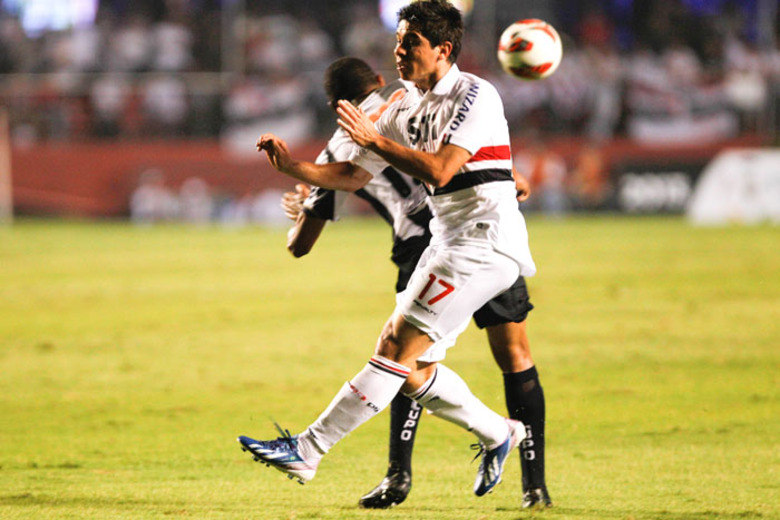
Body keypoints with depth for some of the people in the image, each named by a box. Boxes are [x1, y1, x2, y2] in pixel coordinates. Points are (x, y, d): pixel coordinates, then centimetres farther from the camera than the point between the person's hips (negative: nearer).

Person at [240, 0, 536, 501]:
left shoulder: (475, 96, -11)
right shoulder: (406, 109, 13)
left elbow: (439, 170, -22)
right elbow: (353, 175, 15)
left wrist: (372, 138, -19)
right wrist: (292, 165, 0)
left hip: (486, 242, -9)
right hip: (448, 241, 9)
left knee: (401, 346, -14)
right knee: (412, 366, 4)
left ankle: (307, 451, -18)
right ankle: (498, 434, 25)